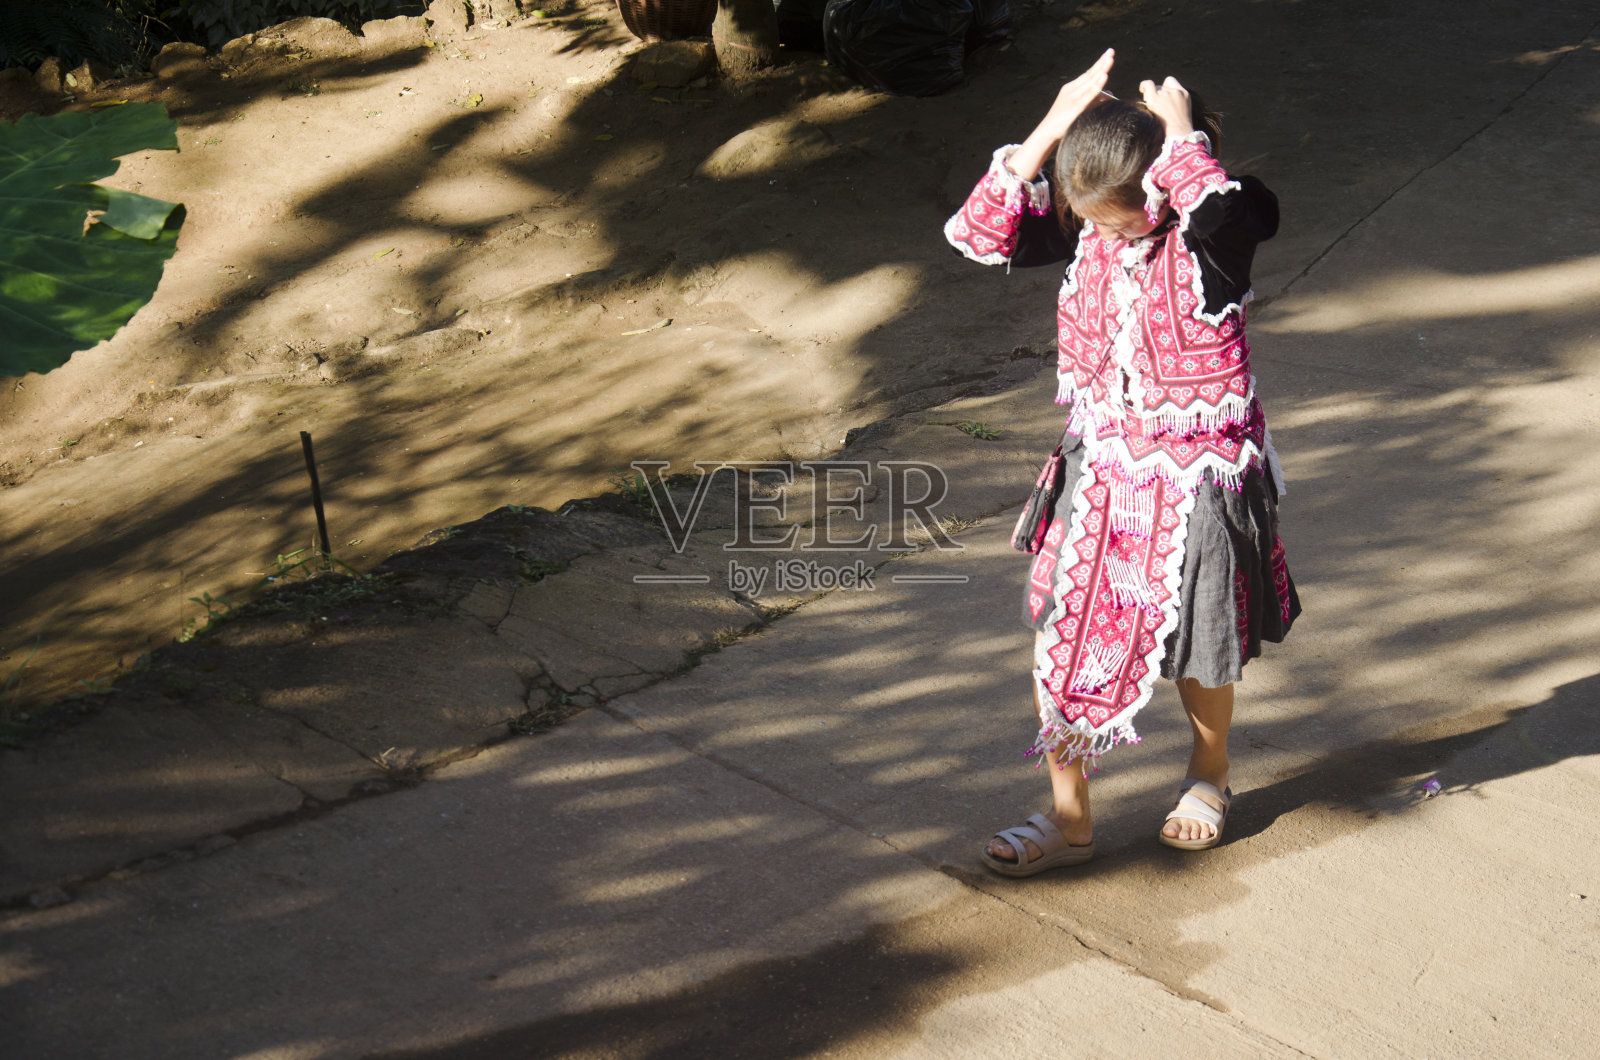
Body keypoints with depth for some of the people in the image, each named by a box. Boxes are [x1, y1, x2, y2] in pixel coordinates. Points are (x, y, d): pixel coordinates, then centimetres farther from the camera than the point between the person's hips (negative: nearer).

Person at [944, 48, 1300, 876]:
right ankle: (1068, 817, 23)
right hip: (1100, 474, 5)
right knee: (1057, 640, 5)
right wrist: (1052, 128, -20)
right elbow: (981, 235, -14)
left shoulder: (1209, 236, -20)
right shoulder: (1085, 228, -5)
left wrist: (1182, 137, -28)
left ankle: (1209, 776, 46)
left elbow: (1238, 210, -45)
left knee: (1195, 653, 14)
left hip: (1196, 480, -4)